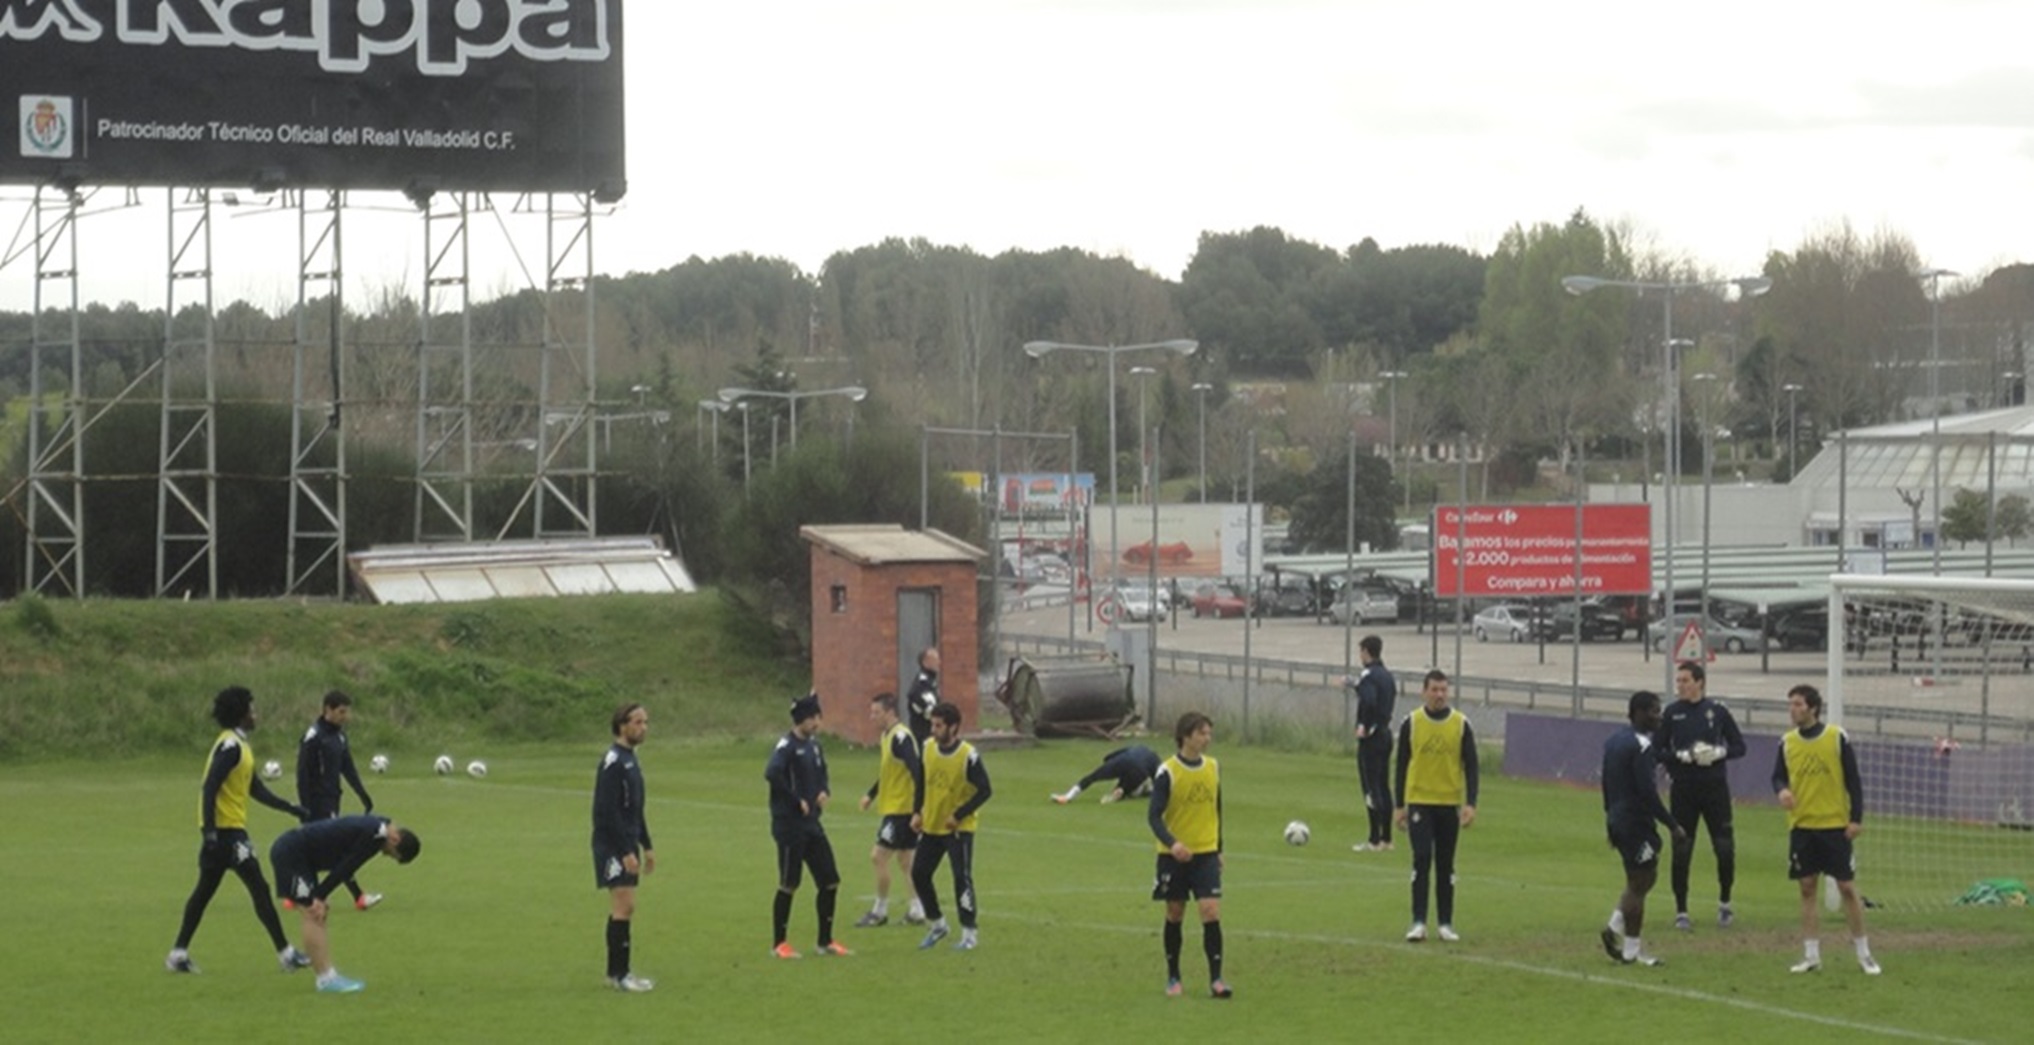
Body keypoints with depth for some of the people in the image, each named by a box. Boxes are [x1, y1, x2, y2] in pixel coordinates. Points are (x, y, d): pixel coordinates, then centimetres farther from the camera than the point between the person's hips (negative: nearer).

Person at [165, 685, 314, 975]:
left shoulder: (239, 745, 15)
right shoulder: (230, 746, -15)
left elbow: (254, 788, 21)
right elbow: (210, 788, -22)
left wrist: (291, 809, 19)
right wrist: (210, 832, -26)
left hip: (219, 831, 10)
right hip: (226, 830, -10)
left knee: (204, 891, 12)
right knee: (259, 888, -5)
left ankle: (179, 955, 14)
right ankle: (285, 953, -2)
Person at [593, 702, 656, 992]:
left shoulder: (630, 759, 15)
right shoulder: (613, 761, -15)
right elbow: (608, 812, -20)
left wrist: (646, 846, 21)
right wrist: (626, 851, -22)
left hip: (627, 846, 9)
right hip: (613, 846, -9)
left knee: (624, 908, 9)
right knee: (623, 906, -10)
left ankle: (620, 972, 13)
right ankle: (619, 974, -8)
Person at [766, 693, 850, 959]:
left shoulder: (813, 746, 12)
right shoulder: (787, 746, -13)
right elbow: (772, 773, -29)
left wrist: (824, 792, 4)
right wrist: (797, 800, -22)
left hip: (811, 824, 8)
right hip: (790, 824, -8)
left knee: (830, 880, 6)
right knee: (789, 884, -2)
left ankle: (826, 941, 16)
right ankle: (780, 944, 8)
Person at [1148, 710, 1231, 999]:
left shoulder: (1213, 768, 3)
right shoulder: (1167, 772, -12)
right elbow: (1155, 816, -15)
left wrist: (1219, 849, 16)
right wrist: (1172, 843, -31)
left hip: (1206, 853, 2)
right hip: (1174, 856, -2)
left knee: (1211, 912, -10)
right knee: (1175, 915, 8)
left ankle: (1216, 979, -8)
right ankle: (1173, 977, 22)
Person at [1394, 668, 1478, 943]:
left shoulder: (1461, 724, 0)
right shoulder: (1411, 723, -1)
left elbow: (1471, 765, 2)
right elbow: (1402, 765, 5)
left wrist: (1470, 804, -7)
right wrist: (1399, 806, 3)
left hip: (1450, 804, 1)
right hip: (1419, 802, -1)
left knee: (1446, 865, 7)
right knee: (1422, 860, -9)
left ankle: (1446, 923, 13)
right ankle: (1419, 923, -8)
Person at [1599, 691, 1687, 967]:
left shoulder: (1614, 741, 11)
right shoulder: (1642, 747, -18)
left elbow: (1606, 786, 18)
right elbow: (1648, 793, -23)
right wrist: (1672, 825, -17)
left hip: (1618, 821, 9)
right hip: (1637, 823, -9)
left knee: (1644, 877, 19)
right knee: (1639, 884, -1)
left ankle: (1615, 928, 10)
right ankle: (1632, 952, 5)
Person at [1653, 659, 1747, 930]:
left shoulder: (1717, 710, 1)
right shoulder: (1672, 713, 2)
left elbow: (1739, 747, 6)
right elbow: (1657, 752, 2)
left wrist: (1719, 752, -13)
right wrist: (1683, 756, -13)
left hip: (1715, 787, 0)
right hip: (1683, 790, 0)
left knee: (1725, 848, -1)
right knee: (1681, 852, 1)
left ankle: (1724, 903, 21)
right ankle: (1681, 912, 9)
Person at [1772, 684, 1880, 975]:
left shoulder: (1837, 738, -5)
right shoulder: (1787, 743, 4)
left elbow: (1854, 780, -2)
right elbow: (1778, 776, 10)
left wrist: (1856, 818, -8)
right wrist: (1782, 790, -14)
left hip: (1835, 826, -3)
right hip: (1801, 827, 3)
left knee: (1847, 888, 0)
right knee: (1807, 889, 4)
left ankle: (1864, 954, 10)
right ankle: (1811, 955, 10)